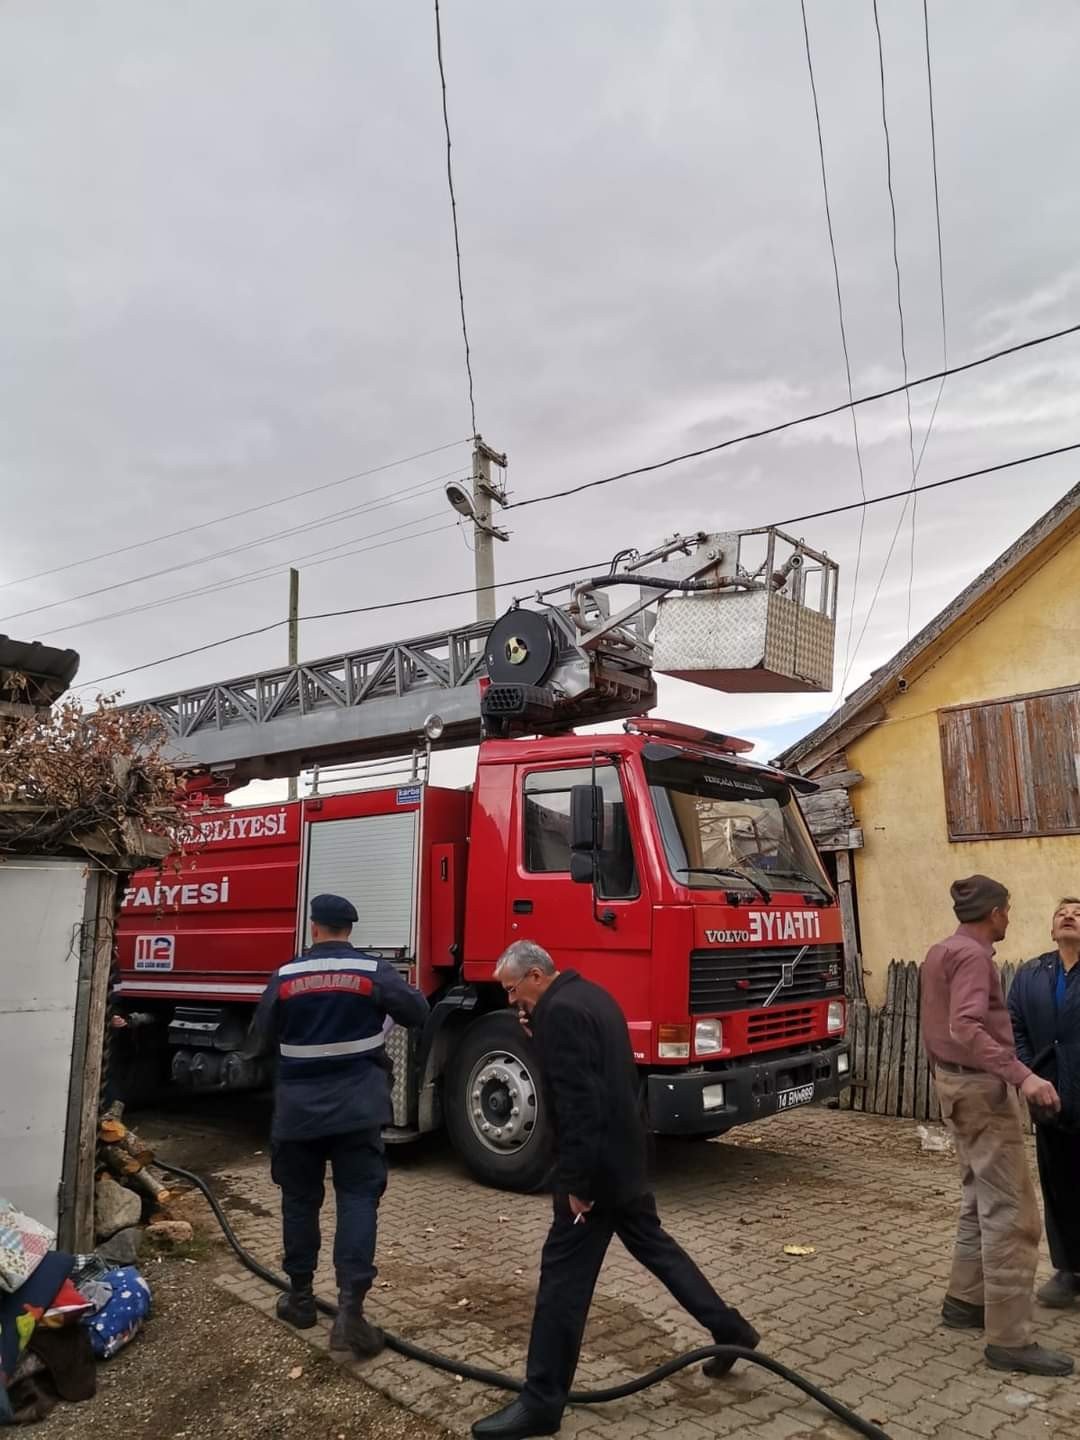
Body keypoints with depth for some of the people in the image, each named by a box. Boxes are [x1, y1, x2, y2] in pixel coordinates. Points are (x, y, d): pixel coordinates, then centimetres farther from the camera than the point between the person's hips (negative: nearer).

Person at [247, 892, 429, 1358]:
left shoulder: (285, 976, -1)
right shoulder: (373, 970, -7)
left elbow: (260, 1041, 6)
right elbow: (417, 1011, 2)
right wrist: (394, 991, 21)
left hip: (297, 1109, 2)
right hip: (357, 1108, -2)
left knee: (299, 1199, 16)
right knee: (358, 1199, 0)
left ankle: (300, 1297, 27)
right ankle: (349, 1308, -8)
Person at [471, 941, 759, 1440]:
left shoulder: (559, 1010, -21)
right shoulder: (590, 995, 9)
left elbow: (579, 1103, -26)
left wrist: (576, 1184, -21)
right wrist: (539, 1033, 8)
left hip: (595, 1165, -10)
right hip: (623, 1156, 10)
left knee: (563, 1277, 0)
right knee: (653, 1245, 23)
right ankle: (729, 1329, 33)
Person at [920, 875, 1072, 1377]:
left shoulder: (939, 953, 12)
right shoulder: (972, 955, -18)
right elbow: (965, 1028, -30)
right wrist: (1021, 1075, -34)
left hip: (955, 1081, 10)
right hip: (982, 1087, -10)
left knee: (980, 1200, 19)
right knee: (1010, 1213, -5)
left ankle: (964, 1300, 27)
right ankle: (1009, 1339, -2)